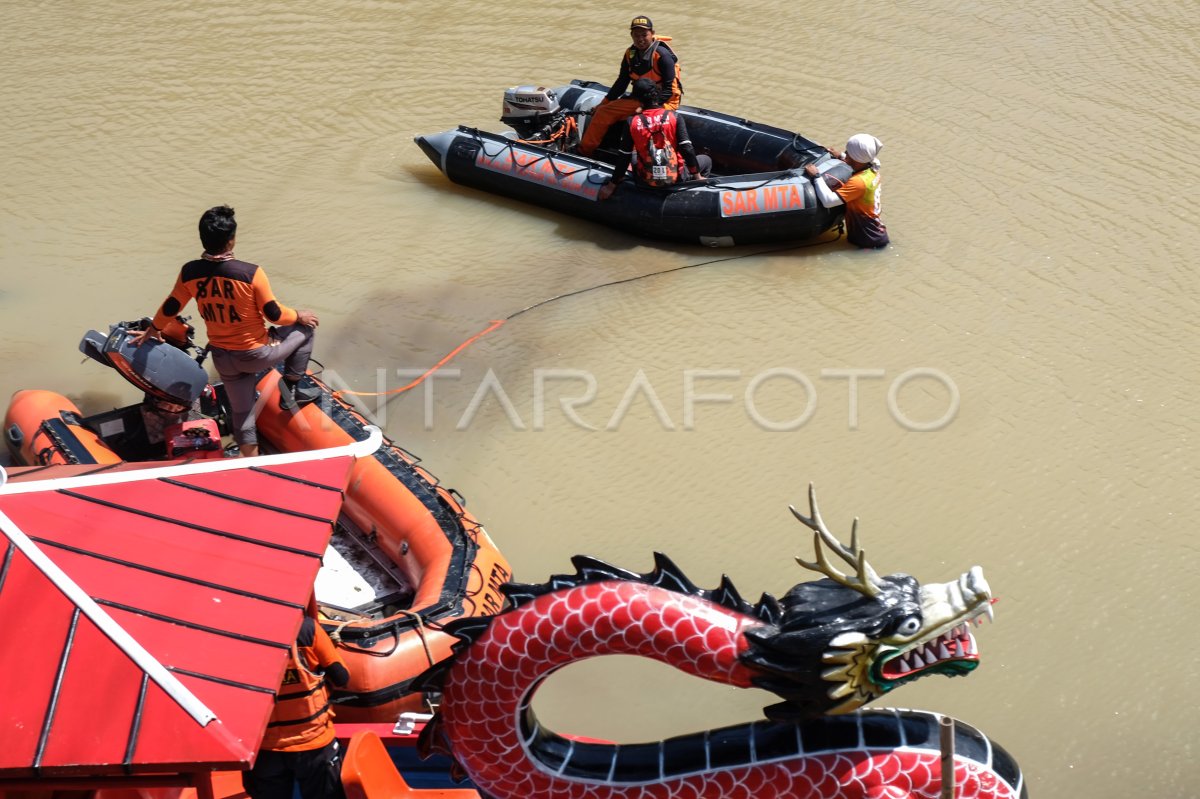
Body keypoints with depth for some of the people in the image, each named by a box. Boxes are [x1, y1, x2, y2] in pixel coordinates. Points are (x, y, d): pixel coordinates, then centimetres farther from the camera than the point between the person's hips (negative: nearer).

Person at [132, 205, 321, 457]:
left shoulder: (190, 272, -10)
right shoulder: (251, 274, -25)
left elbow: (170, 307, 5)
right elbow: (274, 315, -16)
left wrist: (152, 330, 25)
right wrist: (300, 316, 5)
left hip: (223, 358, 5)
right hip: (257, 354, -5)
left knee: (241, 412, 21)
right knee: (304, 329, 18)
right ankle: (290, 390, 23)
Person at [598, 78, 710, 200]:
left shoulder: (632, 122, -8)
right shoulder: (674, 117, -11)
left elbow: (624, 157, -4)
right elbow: (687, 149, -13)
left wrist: (612, 185, 6)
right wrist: (697, 176, 0)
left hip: (645, 181, 2)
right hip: (675, 178, -2)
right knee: (706, 160, 26)